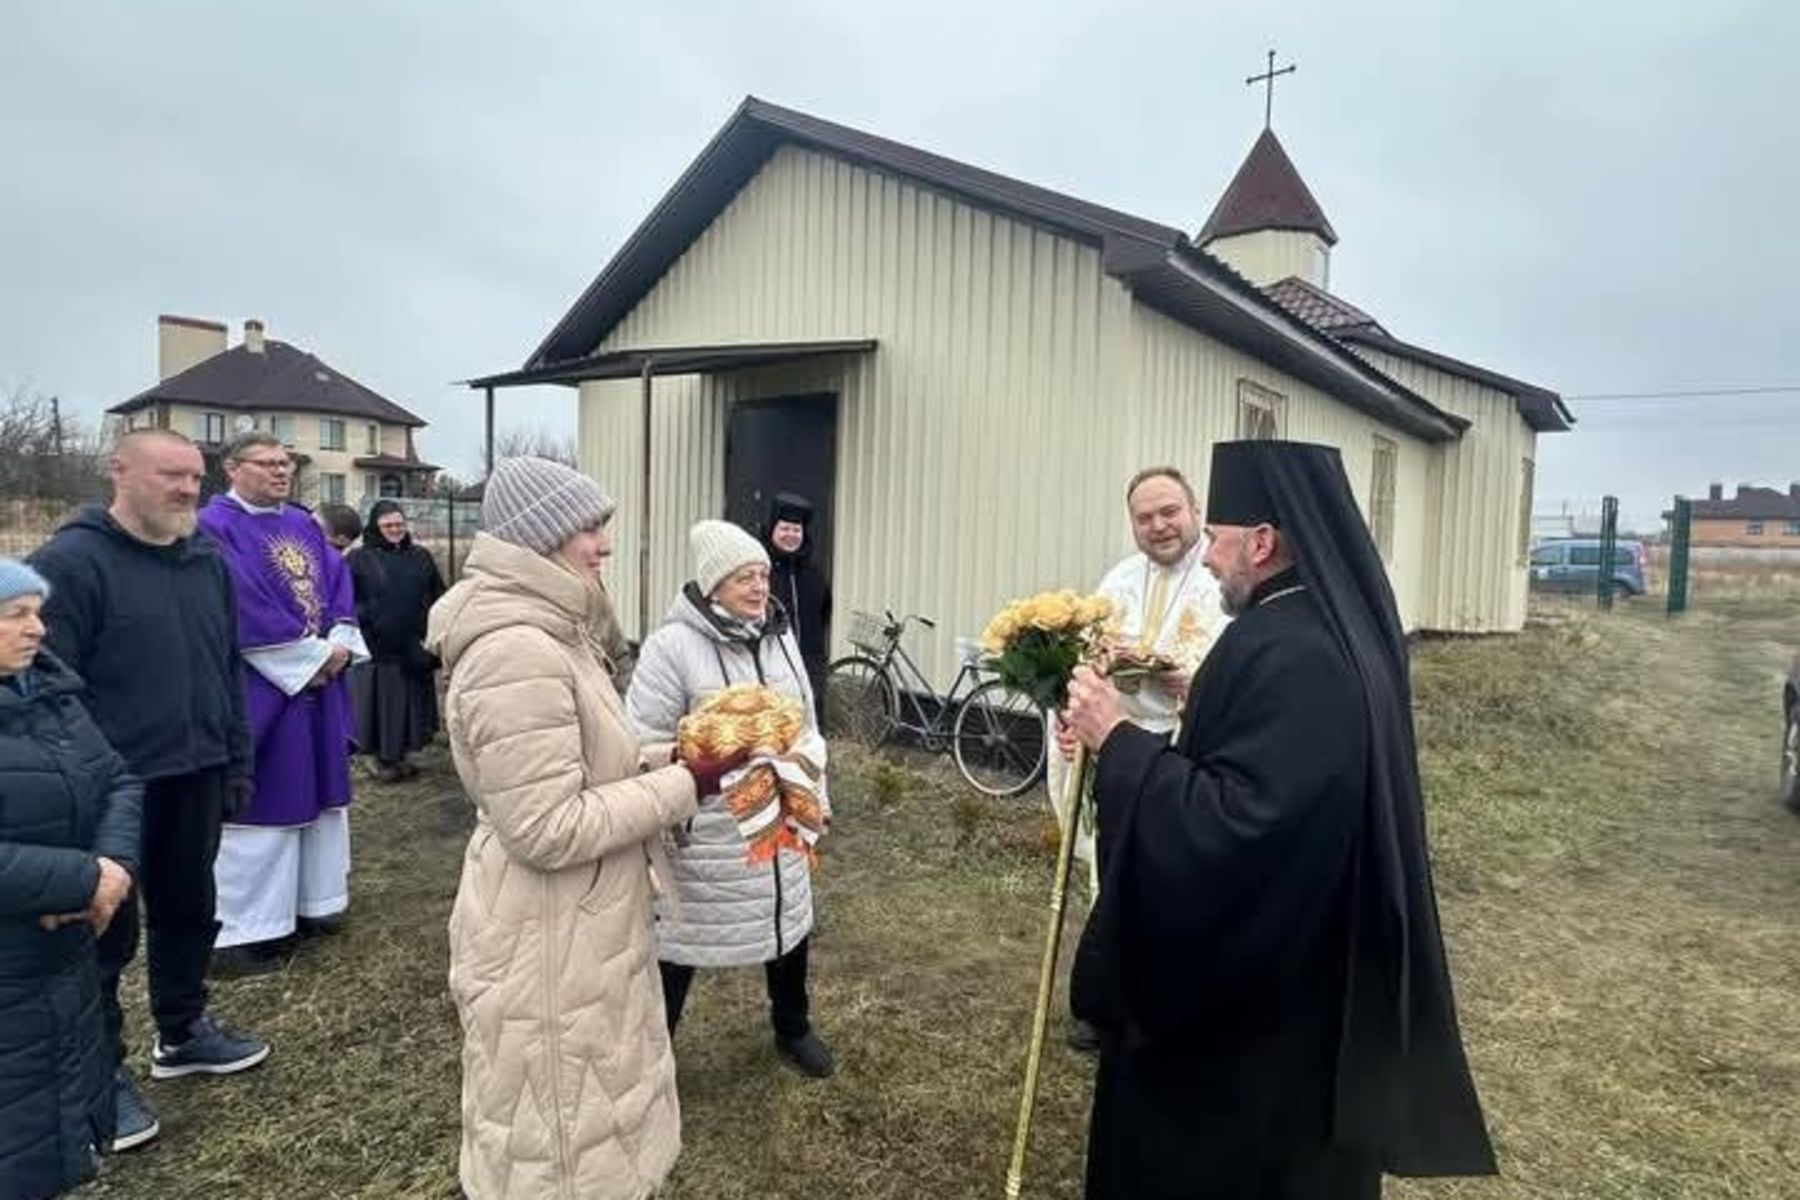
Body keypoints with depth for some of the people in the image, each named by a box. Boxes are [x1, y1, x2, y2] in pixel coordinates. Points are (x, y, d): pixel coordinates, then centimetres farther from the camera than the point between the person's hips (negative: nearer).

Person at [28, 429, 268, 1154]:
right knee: (107, 928, 8)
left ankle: (183, 1033, 38)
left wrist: (236, 761, 12)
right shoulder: (71, 561, -13)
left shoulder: (208, 561, 7)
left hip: (194, 775, 6)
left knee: (189, 909, 19)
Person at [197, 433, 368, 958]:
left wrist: (340, 644, -10)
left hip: (321, 678, 7)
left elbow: (338, 581, 7)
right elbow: (244, 606, -18)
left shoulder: (304, 525, 13)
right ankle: (254, 919, 12)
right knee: (263, 796, 0)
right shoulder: (216, 525, -10)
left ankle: (311, 900, 25)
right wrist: (311, 655, -17)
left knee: (314, 788, 13)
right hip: (259, 685, -7)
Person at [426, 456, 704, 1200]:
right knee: (559, 1140, 12)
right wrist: (684, 784, -22)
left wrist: (668, 761, 3)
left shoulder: (548, 633, 6)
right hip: (546, 938, -10)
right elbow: (547, 829, -28)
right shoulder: (516, 652, -27)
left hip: (575, 922, 10)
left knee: (585, 1116, 28)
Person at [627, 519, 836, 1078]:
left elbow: (807, 726, 13)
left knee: (788, 922, 22)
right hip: (705, 833, -6)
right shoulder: (671, 646, -18)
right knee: (680, 941, 9)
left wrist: (812, 800, 14)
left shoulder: (779, 637, 4)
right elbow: (648, 746, -15)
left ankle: (793, 1030, 47)